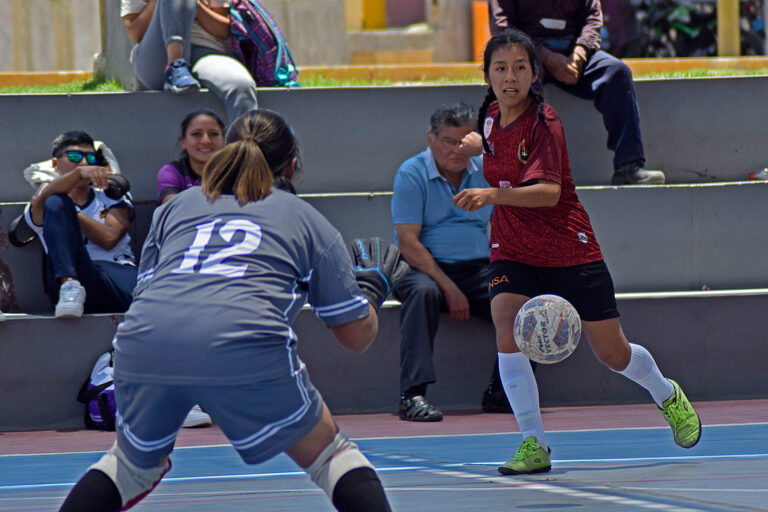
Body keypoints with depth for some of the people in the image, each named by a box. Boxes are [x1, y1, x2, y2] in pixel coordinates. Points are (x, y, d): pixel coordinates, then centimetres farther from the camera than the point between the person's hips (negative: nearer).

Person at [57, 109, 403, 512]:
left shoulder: (176, 206, 30)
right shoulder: (310, 221, 25)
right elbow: (357, 335, 26)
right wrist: (373, 284, 46)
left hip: (140, 343, 3)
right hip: (245, 345, -3)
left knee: (134, 463, 28)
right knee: (331, 454, 16)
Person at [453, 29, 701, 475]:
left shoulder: (544, 121, -19)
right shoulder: (490, 119, 0)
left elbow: (549, 192, -33)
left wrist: (494, 195, -45)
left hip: (569, 250, -4)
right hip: (513, 252, 4)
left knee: (613, 354, 7)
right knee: (507, 330, -23)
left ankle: (669, 397, 40)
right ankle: (534, 446, -16)